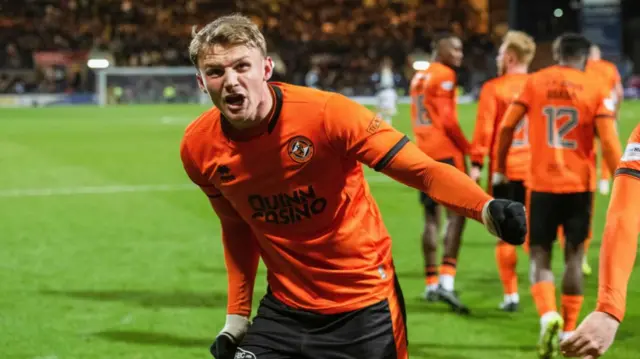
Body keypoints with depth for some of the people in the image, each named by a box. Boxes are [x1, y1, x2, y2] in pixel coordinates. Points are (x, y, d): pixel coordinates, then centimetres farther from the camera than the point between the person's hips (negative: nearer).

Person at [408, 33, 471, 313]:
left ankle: (431, 282, 17)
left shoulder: (419, 77, 17)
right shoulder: (444, 75, -9)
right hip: (446, 152, -8)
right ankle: (446, 281, -23)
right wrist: (467, 148, -3)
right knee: (456, 214, -11)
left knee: (431, 217, 13)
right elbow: (447, 120, -14)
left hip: (423, 152, 9)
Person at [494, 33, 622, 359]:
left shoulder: (535, 82, 0)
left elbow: (507, 127, -2)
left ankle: (548, 315, -20)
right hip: (580, 184, 0)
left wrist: (500, 168, 11)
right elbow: (609, 143, -8)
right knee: (574, 255, 12)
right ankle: (568, 331, 14)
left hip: (542, 182, 0)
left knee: (540, 256, 6)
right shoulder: (596, 90, -2)